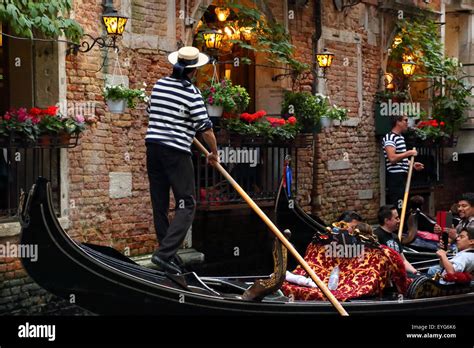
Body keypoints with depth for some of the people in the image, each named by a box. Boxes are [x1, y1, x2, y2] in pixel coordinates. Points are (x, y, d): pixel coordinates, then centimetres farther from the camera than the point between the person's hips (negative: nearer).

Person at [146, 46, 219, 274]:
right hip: (176, 152, -7)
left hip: (153, 146, 7)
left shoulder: (159, 84, 9)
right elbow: (205, 127, -9)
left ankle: (167, 253, 17)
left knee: (159, 204, 10)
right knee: (186, 205, -2)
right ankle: (165, 253, -14)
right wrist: (214, 153, 6)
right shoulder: (191, 93, -10)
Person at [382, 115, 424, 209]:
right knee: (397, 207, -13)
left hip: (403, 176, 10)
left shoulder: (400, 137, 20)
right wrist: (409, 153, -16)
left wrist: (412, 164, 16)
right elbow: (392, 158, -24)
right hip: (396, 177, -10)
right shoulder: (390, 138, -12)